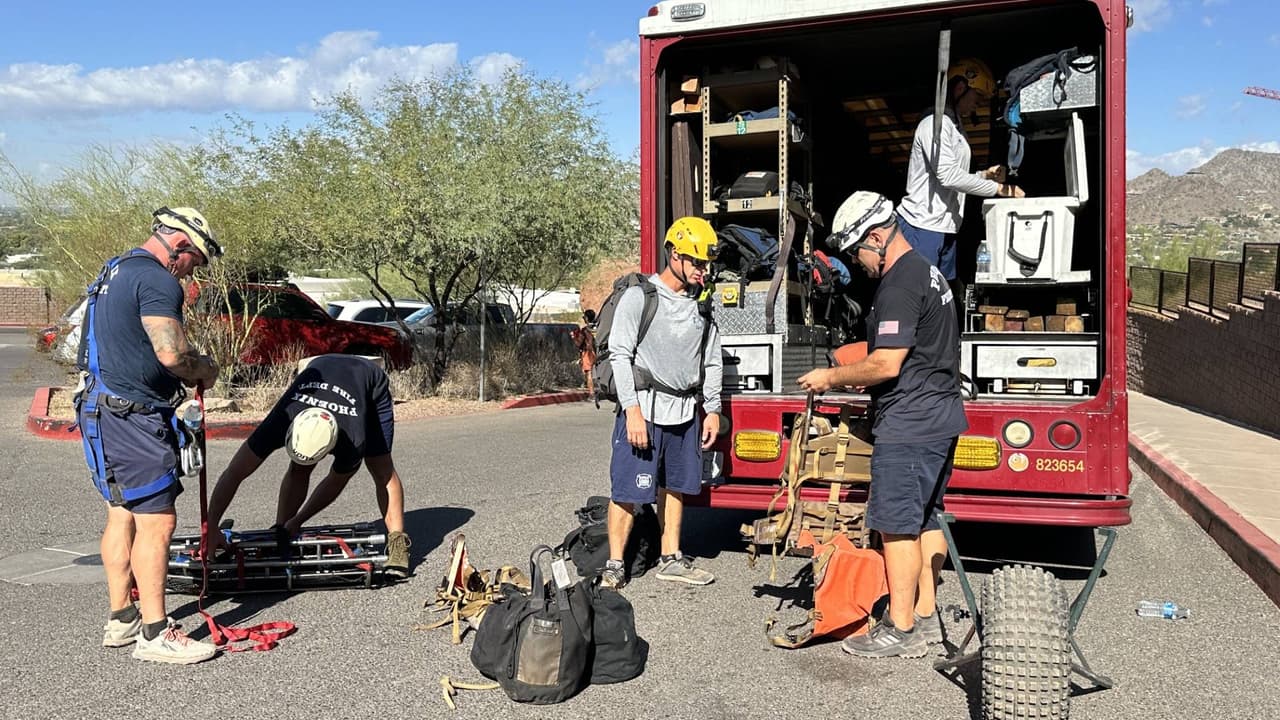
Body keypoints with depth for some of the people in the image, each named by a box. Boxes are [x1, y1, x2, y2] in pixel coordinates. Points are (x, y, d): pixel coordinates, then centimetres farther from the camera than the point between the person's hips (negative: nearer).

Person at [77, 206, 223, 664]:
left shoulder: (114, 272, 19)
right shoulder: (157, 280, -14)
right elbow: (172, 353, -23)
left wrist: (186, 372, 12)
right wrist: (204, 370, -3)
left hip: (101, 408, 11)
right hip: (133, 416, -11)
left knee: (122, 515, 15)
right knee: (156, 521, -7)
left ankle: (121, 619, 24)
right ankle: (154, 633, -3)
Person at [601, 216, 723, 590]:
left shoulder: (701, 306, 12)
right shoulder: (639, 297, -7)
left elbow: (712, 362, 16)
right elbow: (620, 354, -11)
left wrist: (712, 409, 10)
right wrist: (633, 410, -17)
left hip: (685, 412, 6)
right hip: (645, 408, -6)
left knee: (673, 487, 15)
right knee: (628, 490, -3)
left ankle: (671, 559, 26)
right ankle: (614, 566, 6)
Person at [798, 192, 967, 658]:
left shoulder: (899, 285, -17)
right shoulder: (928, 273, 16)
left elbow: (886, 364, -22)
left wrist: (833, 377, -9)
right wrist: (862, 377, 21)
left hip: (909, 423, -11)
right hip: (941, 414, 11)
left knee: (897, 525, -4)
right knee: (926, 519, 15)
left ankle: (901, 631, 4)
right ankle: (926, 616, 24)